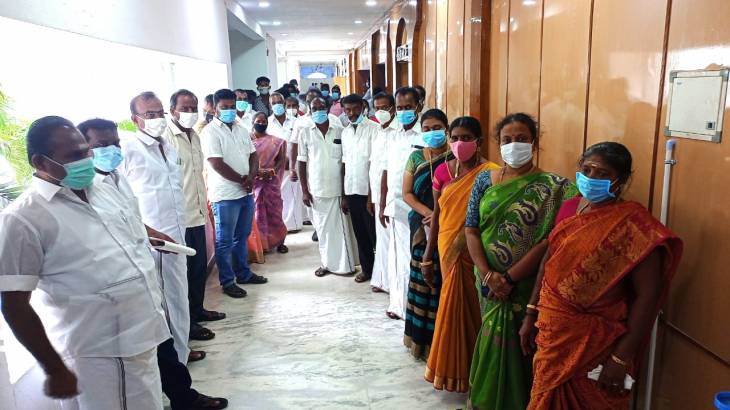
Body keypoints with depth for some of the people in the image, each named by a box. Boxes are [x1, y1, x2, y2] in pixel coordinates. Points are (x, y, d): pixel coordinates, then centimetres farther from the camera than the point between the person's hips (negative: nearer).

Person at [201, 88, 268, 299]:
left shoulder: (241, 129, 12)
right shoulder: (210, 132, -11)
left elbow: (253, 155, 11)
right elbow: (217, 164, -18)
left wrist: (251, 177, -8)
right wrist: (242, 179, -12)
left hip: (246, 193, 7)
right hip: (225, 196, -7)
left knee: (242, 237, 18)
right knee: (225, 241, 4)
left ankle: (243, 273, 32)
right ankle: (227, 281, 14)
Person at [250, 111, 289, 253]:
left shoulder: (275, 141, 7)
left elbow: (281, 159, 3)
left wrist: (272, 171, -13)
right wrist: (256, 172, -17)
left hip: (271, 181, 1)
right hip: (254, 181, -1)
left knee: (274, 211, 5)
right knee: (257, 212, 1)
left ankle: (279, 241, 13)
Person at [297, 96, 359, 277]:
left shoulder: (340, 131, 0)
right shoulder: (305, 133, 2)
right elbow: (302, 162, 4)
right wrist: (304, 190, -1)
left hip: (337, 188, -1)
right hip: (316, 190, 1)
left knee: (341, 227, 5)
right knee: (322, 228, 10)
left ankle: (345, 264, 17)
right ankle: (326, 263, 23)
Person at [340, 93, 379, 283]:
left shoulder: (373, 129, -8)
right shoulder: (345, 132, 11)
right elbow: (344, 164, 12)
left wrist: (373, 195, -14)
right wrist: (344, 195, 10)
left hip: (369, 190, -5)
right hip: (351, 190, 5)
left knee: (374, 232, 3)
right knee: (360, 233, 14)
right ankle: (366, 268, 27)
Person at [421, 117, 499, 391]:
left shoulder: (490, 173, -10)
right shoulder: (442, 171, 4)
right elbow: (437, 215, 8)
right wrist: (427, 256, 8)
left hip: (474, 254, -4)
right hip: (447, 252, 4)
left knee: (471, 308, 5)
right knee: (451, 307, 13)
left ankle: (473, 370, 25)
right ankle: (451, 367, 31)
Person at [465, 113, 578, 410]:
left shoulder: (550, 188, -8)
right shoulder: (484, 180, 3)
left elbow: (546, 242, -15)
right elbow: (471, 230, -1)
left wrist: (508, 278, -16)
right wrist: (488, 275, -12)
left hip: (527, 285, -3)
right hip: (489, 284, 3)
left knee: (521, 349, 8)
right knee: (490, 346, 16)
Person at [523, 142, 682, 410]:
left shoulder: (632, 223, -16)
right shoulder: (569, 208, 3)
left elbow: (647, 294, -17)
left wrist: (622, 357, -18)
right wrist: (531, 316, 9)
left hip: (596, 341, -6)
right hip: (552, 331, 6)